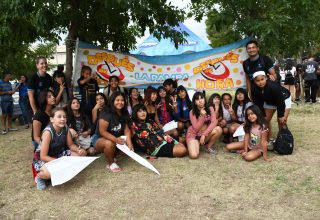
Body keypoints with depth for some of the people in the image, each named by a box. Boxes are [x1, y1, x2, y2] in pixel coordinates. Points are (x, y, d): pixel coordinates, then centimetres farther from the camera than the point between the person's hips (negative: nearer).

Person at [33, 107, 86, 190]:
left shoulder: (65, 128, -12)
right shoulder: (48, 132, -30)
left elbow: (71, 145, -1)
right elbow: (43, 156, -28)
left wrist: (79, 150, -22)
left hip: (58, 154, 7)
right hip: (42, 158, -7)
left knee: (81, 155, -7)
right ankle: (39, 177, -3)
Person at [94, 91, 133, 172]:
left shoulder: (124, 114, -3)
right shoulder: (106, 114, -22)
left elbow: (126, 130, -7)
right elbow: (102, 132, -24)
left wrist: (129, 143, -23)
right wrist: (115, 139, -37)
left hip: (116, 139, 7)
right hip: (100, 139, -6)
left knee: (128, 146, -13)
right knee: (110, 143, -38)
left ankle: (111, 155, 10)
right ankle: (110, 163, -11)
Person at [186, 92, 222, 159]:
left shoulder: (210, 109, -7)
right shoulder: (192, 112, -14)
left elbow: (214, 122, -20)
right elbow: (196, 129, -17)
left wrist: (204, 134, -28)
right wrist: (202, 116, -29)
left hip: (206, 134, 3)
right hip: (193, 135, -3)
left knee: (218, 129, -28)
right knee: (194, 155, -27)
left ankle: (208, 147, -2)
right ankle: (195, 144, 11)